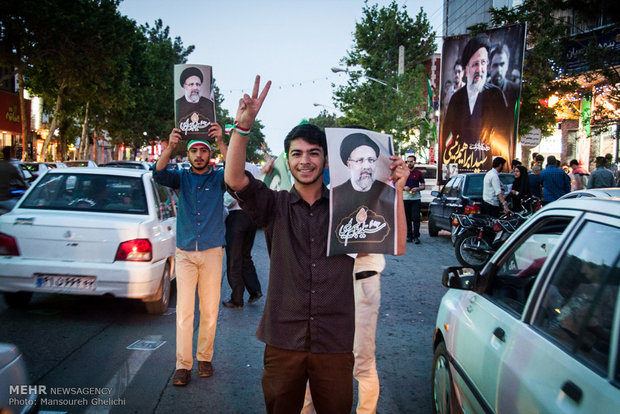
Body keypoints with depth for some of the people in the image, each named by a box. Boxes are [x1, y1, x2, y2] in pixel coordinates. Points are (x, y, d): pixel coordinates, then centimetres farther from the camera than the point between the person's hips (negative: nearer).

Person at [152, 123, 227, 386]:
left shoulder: (218, 178, 4)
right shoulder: (181, 177, 7)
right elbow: (159, 174, -11)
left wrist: (221, 142, -30)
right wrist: (170, 147, -28)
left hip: (212, 251, 0)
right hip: (185, 252, 0)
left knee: (210, 310, 6)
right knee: (184, 310, -2)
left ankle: (204, 357, 20)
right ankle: (183, 364, 2)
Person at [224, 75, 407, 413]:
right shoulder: (275, 207, 1)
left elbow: (397, 246, -3)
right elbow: (235, 179, -16)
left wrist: (396, 192, -15)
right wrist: (243, 123, -28)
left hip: (335, 342, 0)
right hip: (283, 340, 0)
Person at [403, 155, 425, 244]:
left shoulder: (419, 173, 5)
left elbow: (423, 186, 8)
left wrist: (417, 189, -12)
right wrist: (404, 187, -8)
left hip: (416, 198, -2)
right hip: (405, 198, 2)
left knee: (416, 218, -6)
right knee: (407, 218, 5)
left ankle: (416, 236, -2)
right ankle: (409, 236, 12)